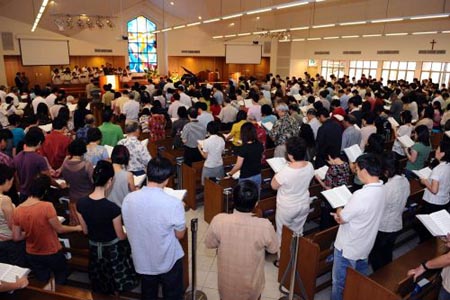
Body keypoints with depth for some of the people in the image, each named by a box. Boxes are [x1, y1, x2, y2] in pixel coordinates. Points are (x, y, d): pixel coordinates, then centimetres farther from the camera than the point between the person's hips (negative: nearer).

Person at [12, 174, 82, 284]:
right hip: (52, 253, -4)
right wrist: (76, 228, -1)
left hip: (32, 255, 4)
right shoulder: (47, 206, -28)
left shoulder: (18, 210, -12)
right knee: (61, 277, 26)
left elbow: (16, 237, -4)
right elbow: (60, 229, -17)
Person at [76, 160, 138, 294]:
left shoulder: (81, 203, -17)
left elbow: (85, 231, -2)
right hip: (113, 248, -4)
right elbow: (120, 236, -17)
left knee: (101, 289, 29)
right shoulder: (113, 208, -32)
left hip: (94, 247, 5)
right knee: (117, 285, 25)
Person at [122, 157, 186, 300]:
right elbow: (180, 234, -12)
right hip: (168, 261, -3)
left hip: (142, 261, 3)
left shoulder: (128, 199, -15)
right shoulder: (173, 203, -28)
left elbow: (129, 229, 1)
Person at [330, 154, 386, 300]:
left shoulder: (361, 195, -34)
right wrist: (344, 212, 0)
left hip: (347, 248, -8)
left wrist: (339, 210, -1)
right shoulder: (381, 190, -6)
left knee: (339, 282, 13)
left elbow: (341, 219, -20)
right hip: (364, 246, 8)